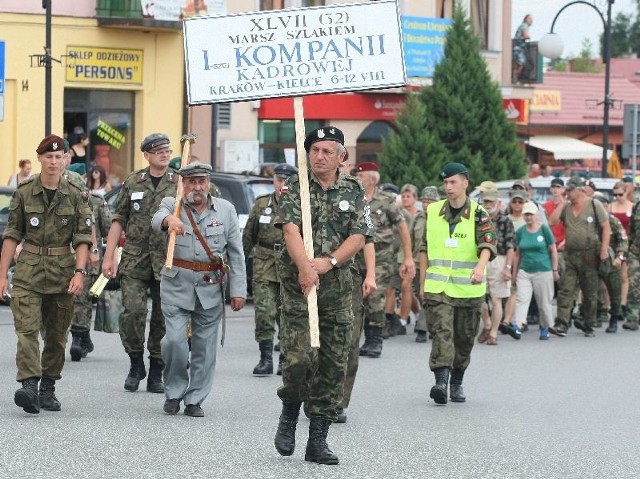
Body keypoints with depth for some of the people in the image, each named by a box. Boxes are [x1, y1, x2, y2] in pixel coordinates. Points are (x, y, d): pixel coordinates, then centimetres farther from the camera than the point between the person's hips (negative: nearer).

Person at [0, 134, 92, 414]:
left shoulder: (75, 196, 2)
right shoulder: (24, 193, 2)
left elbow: (82, 239, 1)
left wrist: (80, 272, -12)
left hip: (62, 270, 1)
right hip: (29, 269, -1)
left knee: (57, 334, 7)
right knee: (27, 329, -15)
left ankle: (48, 390, 18)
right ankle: (29, 386, -25)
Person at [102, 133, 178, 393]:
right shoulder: (132, 183, 7)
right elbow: (118, 220, 9)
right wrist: (109, 256, 4)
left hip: (168, 261, 0)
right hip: (134, 259, 0)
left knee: (163, 318, 2)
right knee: (133, 311, -12)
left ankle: (156, 374, 13)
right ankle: (136, 363, 8)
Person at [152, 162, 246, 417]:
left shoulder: (225, 210, 5)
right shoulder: (172, 204, 1)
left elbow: (236, 253, 5)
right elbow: (158, 219, -24)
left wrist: (238, 290, -1)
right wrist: (169, 219, -49)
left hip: (211, 288, 2)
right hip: (177, 286, -1)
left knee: (205, 346, 4)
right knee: (175, 340, -11)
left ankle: (195, 400, 15)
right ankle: (174, 391, 11)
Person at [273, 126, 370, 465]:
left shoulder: (353, 192, 8)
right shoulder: (295, 186, 2)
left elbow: (358, 237, 0)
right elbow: (290, 228, -12)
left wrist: (328, 262, -17)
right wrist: (305, 267, -28)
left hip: (337, 285, 3)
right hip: (297, 284, -3)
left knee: (333, 366, 3)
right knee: (300, 357, -14)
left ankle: (317, 440, 10)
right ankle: (289, 414, 14)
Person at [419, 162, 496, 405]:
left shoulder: (478, 214, -1)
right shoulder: (433, 212, 8)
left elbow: (487, 243, -16)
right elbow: (425, 248, 15)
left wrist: (480, 266, -36)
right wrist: (423, 282, 14)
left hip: (468, 288, -1)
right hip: (438, 286, 1)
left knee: (464, 338, 9)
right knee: (442, 332, -16)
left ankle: (457, 383, 25)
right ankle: (441, 380, -26)